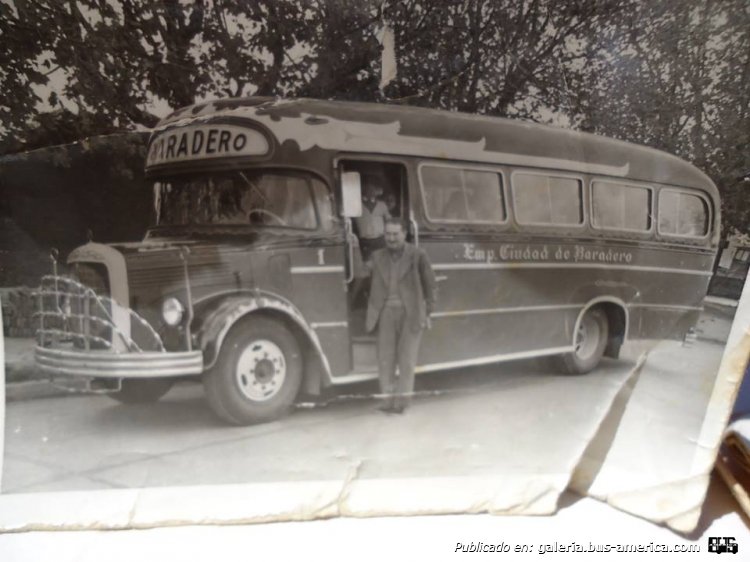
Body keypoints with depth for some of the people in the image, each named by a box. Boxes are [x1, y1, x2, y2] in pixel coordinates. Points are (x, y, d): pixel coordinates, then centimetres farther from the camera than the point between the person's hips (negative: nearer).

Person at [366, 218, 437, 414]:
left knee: (406, 358, -1)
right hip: (386, 312, 3)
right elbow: (373, 286, 14)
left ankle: (402, 400, 5)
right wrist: (373, 311, 6)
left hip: (410, 313, -3)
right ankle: (388, 398, 9)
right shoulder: (377, 257, 9)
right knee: (385, 357, 1)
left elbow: (430, 286, 3)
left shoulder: (418, 256, -1)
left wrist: (427, 313, 2)